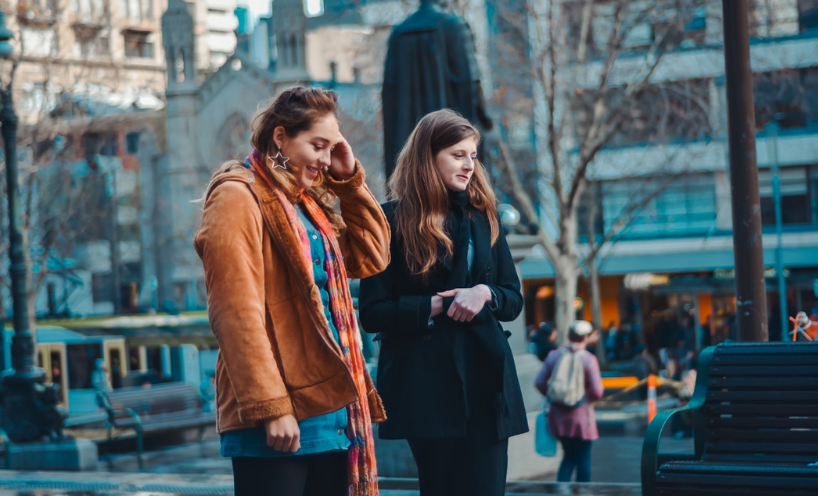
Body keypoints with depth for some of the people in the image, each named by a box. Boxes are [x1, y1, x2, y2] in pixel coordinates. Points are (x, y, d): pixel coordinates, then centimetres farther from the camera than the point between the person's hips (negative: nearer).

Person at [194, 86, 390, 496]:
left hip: (329, 406, 8)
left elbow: (370, 257, 19)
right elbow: (236, 313, -16)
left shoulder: (306, 200, 18)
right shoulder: (238, 197, -9)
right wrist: (270, 408, -20)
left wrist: (350, 179, 10)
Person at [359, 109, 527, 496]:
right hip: (427, 382, -4)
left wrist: (485, 294, -8)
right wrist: (435, 307, -15)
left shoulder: (483, 216, 13)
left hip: (486, 379, 4)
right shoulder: (393, 220, -1)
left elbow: (513, 299, 14)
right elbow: (372, 313, -4)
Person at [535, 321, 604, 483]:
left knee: (569, 456, 16)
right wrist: (588, 398, 9)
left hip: (558, 415, 4)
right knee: (583, 458, 10)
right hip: (581, 416, -4)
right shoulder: (589, 359, -11)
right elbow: (597, 392, -13)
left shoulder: (553, 356, 0)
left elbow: (539, 382, 1)